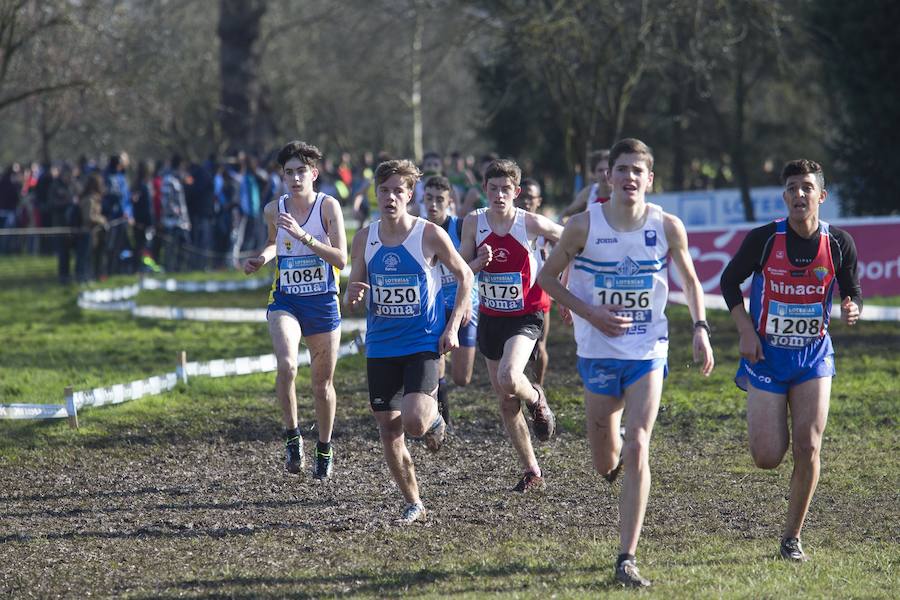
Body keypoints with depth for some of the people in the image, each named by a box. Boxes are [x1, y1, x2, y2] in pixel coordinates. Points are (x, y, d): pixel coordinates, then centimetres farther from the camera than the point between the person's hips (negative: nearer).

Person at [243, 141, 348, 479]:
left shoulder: (328, 206, -9)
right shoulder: (274, 210, 1)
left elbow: (341, 259, -17)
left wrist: (303, 236, -25)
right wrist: (262, 259, 4)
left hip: (323, 302, -1)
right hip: (285, 301, 1)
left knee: (322, 383, 10)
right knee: (286, 366, -26)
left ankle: (324, 449, 30)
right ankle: (292, 435, -10)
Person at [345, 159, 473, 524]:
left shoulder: (430, 235, -7)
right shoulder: (365, 239, 3)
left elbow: (464, 276, 3)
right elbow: (353, 293, 12)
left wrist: (452, 327, -5)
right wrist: (353, 295, -14)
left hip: (423, 343, -4)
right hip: (380, 347, 4)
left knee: (413, 422, -21)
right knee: (388, 431, 3)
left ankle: (433, 415, 16)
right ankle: (413, 504, 18)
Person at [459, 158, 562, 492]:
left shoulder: (530, 223, -12)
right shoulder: (474, 223, -4)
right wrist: (479, 262, -20)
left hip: (525, 316, -4)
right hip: (490, 317, 4)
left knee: (509, 378, -30)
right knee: (506, 403, 8)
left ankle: (536, 399, 6)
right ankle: (531, 472, 21)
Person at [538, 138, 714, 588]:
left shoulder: (667, 227, -6)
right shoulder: (584, 226, -9)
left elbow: (690, 280, 11)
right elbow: (547, 277, 1)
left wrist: (700, 328, -3)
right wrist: (590, 314, -12)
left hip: (648, 352, -1)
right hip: (598, 352, 1)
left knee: (636, 449, -16)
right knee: (606, 466, 10)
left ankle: (626, 559, -14)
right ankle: (616, 450, 51)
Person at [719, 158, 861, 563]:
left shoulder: (838, 243, -6)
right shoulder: (763, 239, -11)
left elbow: (852, 292, 7)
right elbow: (729, 281, 2)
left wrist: (852, 310, -18)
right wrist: (746, 331, -9)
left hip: (814, 354, 1)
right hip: (768, 352, -1)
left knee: (808, 446, -9)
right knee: (767, 458, -4)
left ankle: (792, 537, 8)